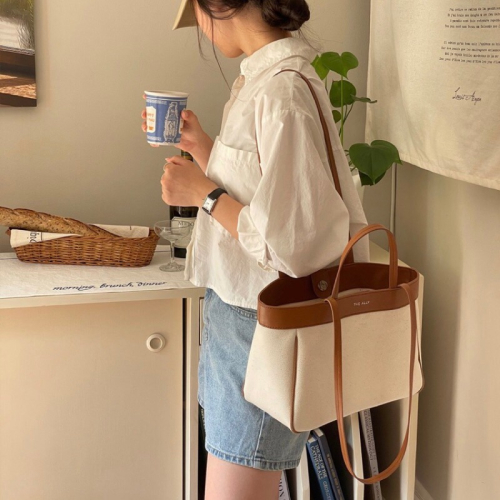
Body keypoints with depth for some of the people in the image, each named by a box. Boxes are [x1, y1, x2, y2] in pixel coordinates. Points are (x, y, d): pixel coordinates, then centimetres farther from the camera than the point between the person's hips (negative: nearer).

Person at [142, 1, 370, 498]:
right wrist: (199, 145, 14)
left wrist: (204, 194, -16)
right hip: (235, 308, 9)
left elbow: (292, 244, -26)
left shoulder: (284, 90, -23)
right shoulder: (259, 79, 7)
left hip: (262, 322, -9)